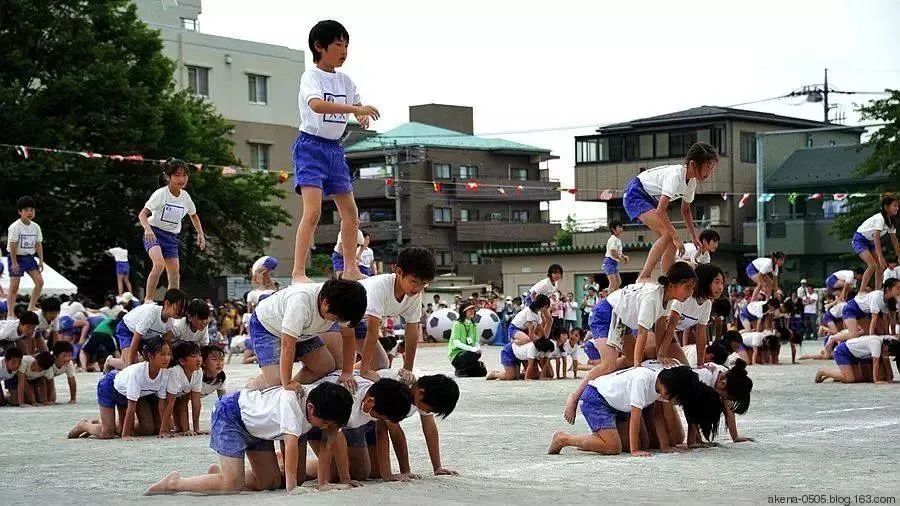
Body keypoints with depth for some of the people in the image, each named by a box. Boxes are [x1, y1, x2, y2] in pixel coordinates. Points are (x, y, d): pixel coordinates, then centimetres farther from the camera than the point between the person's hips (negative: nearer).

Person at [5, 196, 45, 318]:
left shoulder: (35, 227, 4)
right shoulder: (15, 227, -14)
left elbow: (38, 244, 8)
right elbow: (12, 245, -17)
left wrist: (41, 261, 3)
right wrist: (14, 262, -20)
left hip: (30, 257, 6)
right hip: (17, 257, -6)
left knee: (40, 282, -5)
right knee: (14, 286, -4)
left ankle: (31, 309, 7)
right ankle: (10, 314, 3)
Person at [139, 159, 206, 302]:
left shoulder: (185, 197, 2)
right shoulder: (161, 194, -15)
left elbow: (193, 215, 23)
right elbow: (142, 214, -18)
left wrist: (200, 234, 11)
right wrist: (148, 229, -37)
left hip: (171, 237, 6)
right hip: (154, 234, -6)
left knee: (175, 276, 0)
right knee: (159, 264, -30)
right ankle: (148, 299, -24)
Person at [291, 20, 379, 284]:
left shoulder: (345, 81, 11)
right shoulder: (311, 76, -12)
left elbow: (358, 107, 19)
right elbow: (316, 104, -32)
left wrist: (364, 115, -7)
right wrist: (356, 108, -39)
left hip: (335, 148, 8)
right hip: (311, 146, -8)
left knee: (351, 213, 12)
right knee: (313, 211, -20)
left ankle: (351, 269, 24)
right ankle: (298, 272, -21)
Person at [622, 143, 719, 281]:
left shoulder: (692, 181, -2)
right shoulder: (676, 175, -30)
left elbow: (685, 210, 17)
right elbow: (660, 211, -36)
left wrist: (693, 236, 12)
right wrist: (676, 237, -32)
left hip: (651, 199, 10)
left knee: (672, 242, -1)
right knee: (667, 234, -23)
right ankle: (643, 278, -26)